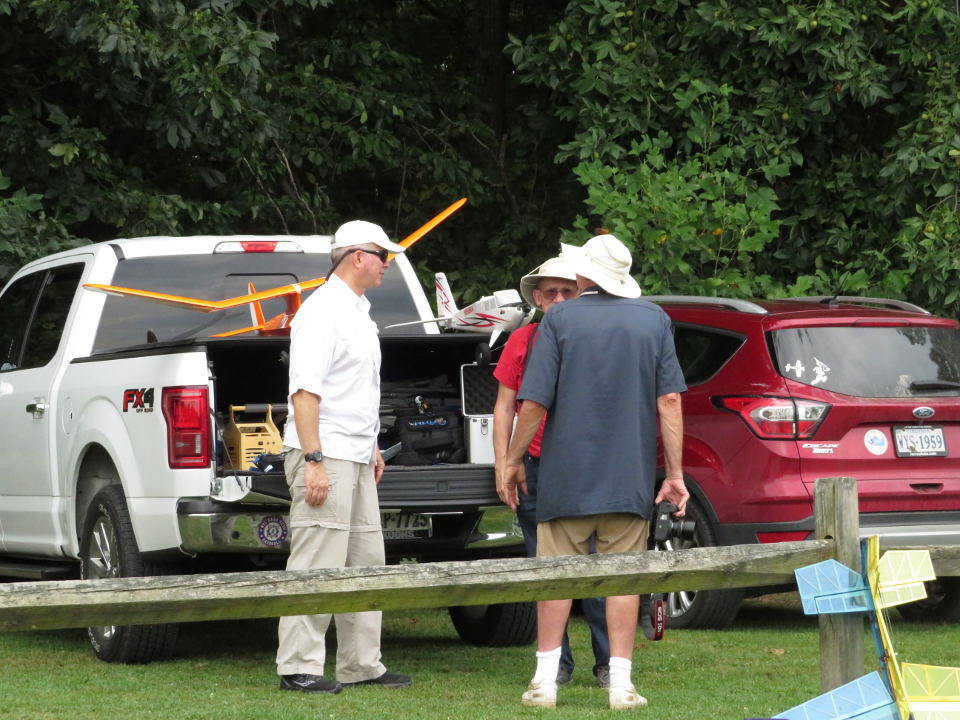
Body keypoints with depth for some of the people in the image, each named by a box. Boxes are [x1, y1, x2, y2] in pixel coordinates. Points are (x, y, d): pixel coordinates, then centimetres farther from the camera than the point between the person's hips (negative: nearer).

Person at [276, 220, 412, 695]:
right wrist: (314, 460, -24)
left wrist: (371, 447, 24)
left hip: (355, 459, 10)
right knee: (315, 566, -10)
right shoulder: (322, 312, -13)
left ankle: (361, 665, 17)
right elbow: (306, 389, -20)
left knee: (365, 562, 11)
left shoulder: (358, 313, 18)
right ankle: (298, 668, -9)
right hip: (324, 457, -10)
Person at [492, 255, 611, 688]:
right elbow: (505, 405, 10)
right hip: (536, 470, 2)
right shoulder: (522, 341, 9)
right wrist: (503, 463, 2)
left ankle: (607, 663, 1)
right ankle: (556, 663, 11)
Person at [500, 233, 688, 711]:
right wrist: (675, 473, 2)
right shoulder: (654, 320, 3)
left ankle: (545, 680, 4)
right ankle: (620, 682, 1)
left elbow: (534, 403, -7)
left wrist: (513, 460, 5)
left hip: (566, 474, -2)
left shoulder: (560, 319, -5)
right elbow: (669, 402, -1)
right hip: (630, 475, 2)